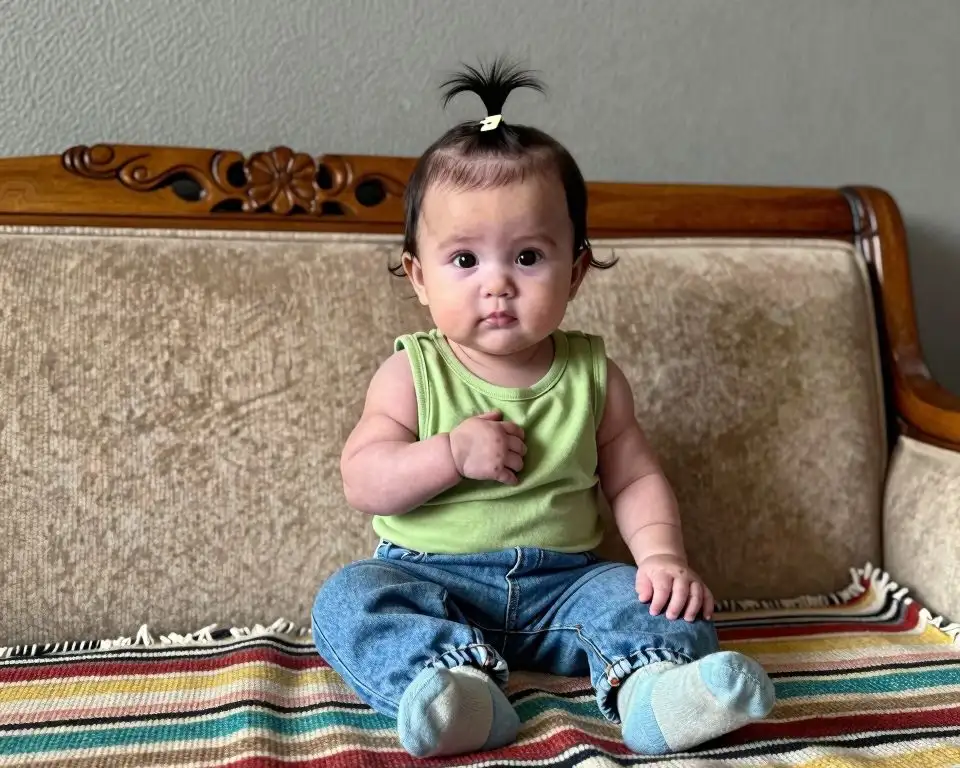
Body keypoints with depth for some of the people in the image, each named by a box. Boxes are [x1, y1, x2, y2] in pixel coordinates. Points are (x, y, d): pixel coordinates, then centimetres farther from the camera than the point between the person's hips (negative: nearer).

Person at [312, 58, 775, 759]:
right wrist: (453, 453, -22)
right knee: (349, 599, -26)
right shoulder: (412, 374, -3)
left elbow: (634, 476, 5)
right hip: (431, 578, -1)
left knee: (651, 599, -20)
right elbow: (363, 484, -8)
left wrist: (662, 554, -13)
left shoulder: (592, 374, 2)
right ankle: (459, 685, -46)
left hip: (562, 580, 2)